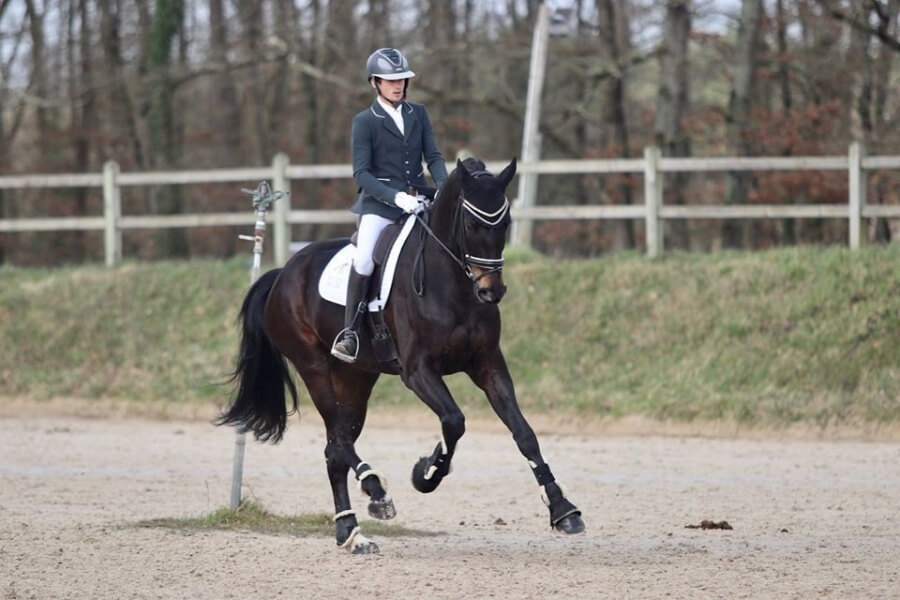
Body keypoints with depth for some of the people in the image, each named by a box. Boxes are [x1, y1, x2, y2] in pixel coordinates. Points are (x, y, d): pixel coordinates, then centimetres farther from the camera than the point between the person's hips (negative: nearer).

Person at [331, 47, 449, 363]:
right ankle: (349, 333, -17)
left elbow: (433, 157, 9)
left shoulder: (418, 114, 12)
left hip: (417, 199, 5)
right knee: (364, 259, -25)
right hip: (379, 203, -5)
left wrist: (446, 189, -10)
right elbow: (361, 172, -7)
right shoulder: (365, 122, -1)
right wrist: (395, 196, -20)